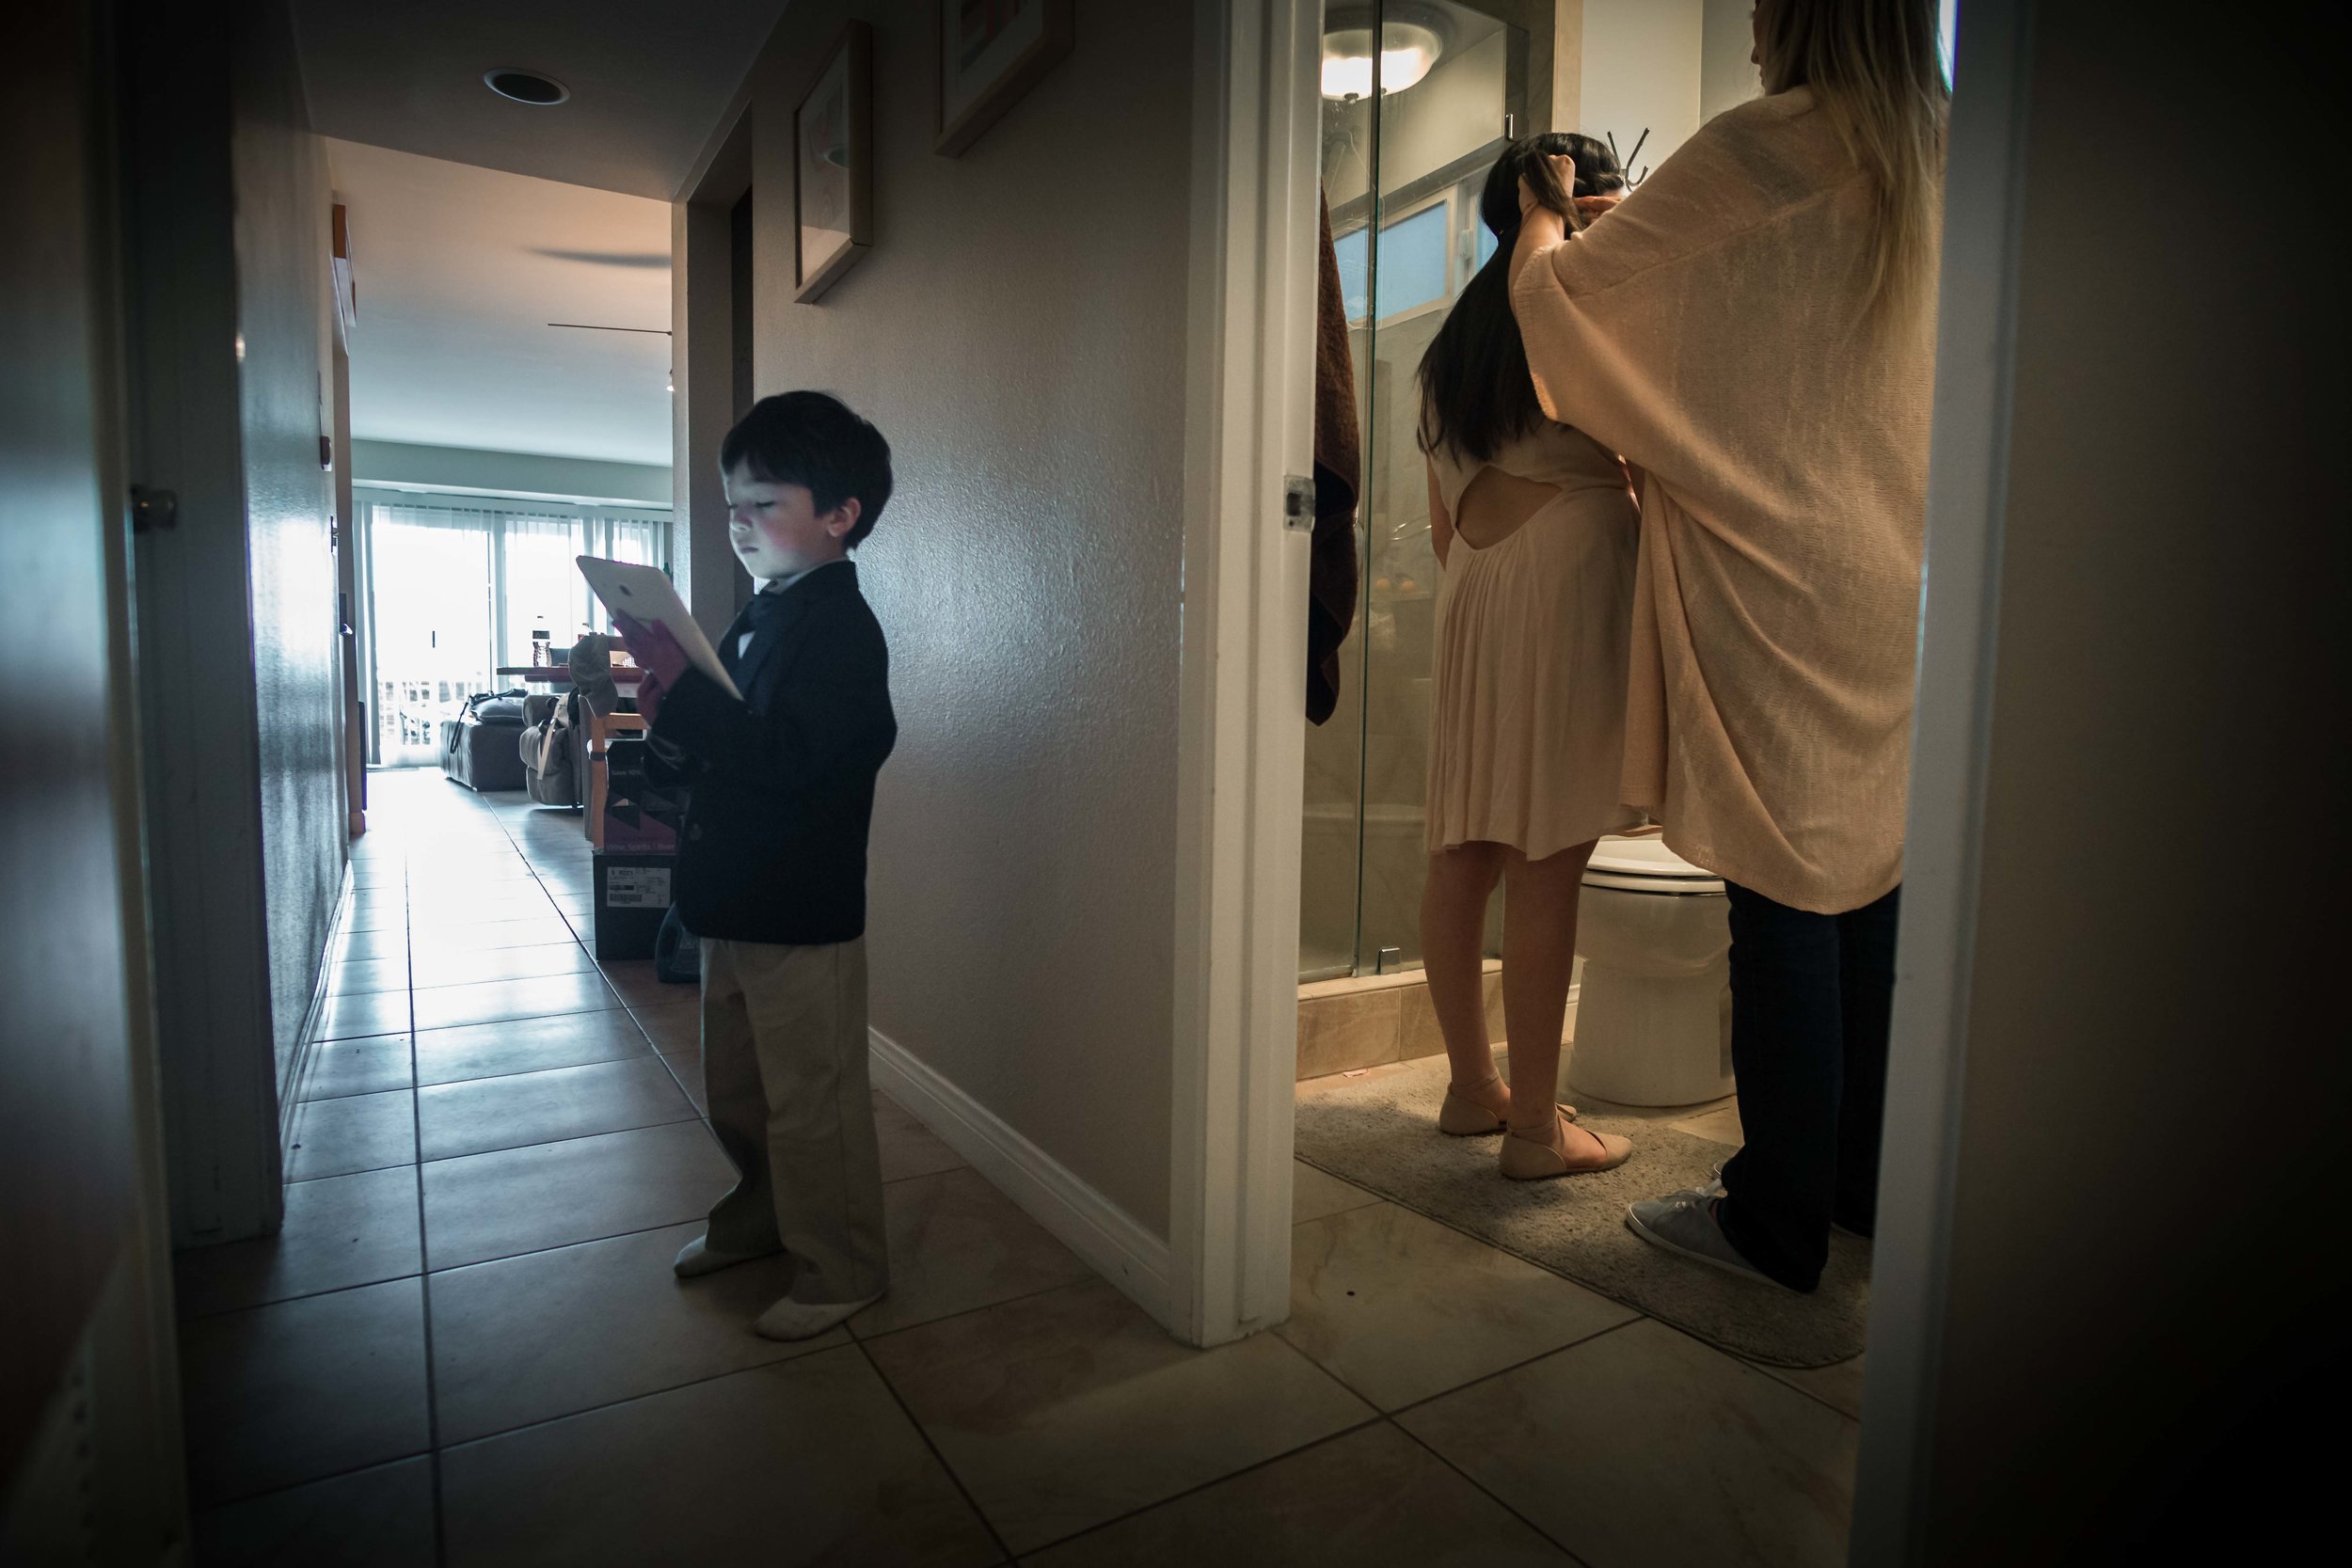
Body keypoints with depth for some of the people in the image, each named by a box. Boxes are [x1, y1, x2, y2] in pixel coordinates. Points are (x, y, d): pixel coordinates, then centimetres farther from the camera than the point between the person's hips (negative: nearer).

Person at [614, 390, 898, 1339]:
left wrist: (683, 687, -26)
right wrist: (669, 729, 1)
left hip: (803, 917, -9)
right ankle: (759, 1218, 45)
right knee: (735, 1091, 23)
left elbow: (789, 756, -29)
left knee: (812, 1104, 3)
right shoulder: (758, 619, 13)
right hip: (734, 906, 10)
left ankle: (840, 1270, 21)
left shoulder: (840, 627, -15)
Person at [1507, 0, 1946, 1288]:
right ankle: (1867, 1181, 26)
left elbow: (1563, 286, 3)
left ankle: (1777, 1220, 8)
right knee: (1868, 889, 12)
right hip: (1896, 576, 8)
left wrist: (1546, 214, 25)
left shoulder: (1757, 150, -5)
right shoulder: (1935, 166, 16)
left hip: (1773, 580, -7)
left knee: (1784, 903, -3)